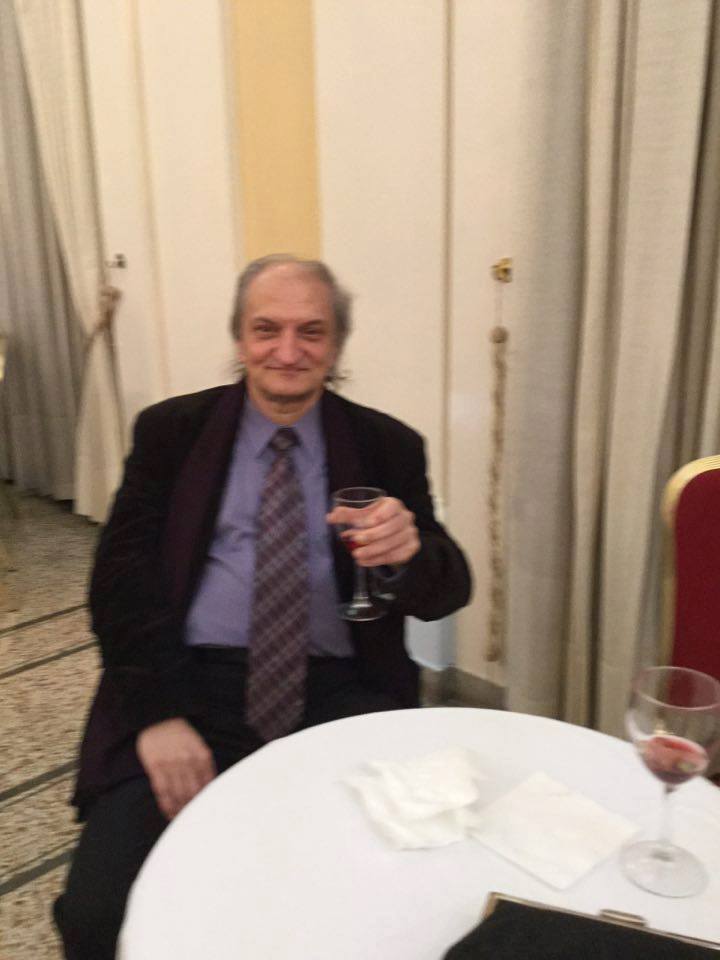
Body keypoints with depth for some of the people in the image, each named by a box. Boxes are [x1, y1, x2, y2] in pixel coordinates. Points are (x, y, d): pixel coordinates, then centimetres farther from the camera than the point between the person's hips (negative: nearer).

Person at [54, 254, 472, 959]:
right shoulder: (170, 431, 9)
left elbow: (448, 590, 3)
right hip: (193, 685, 1)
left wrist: (410, 553, -22)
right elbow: (121, 575, 1)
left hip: (339, 696, 1)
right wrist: (158, 715, -14)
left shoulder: (388, 447, 8)